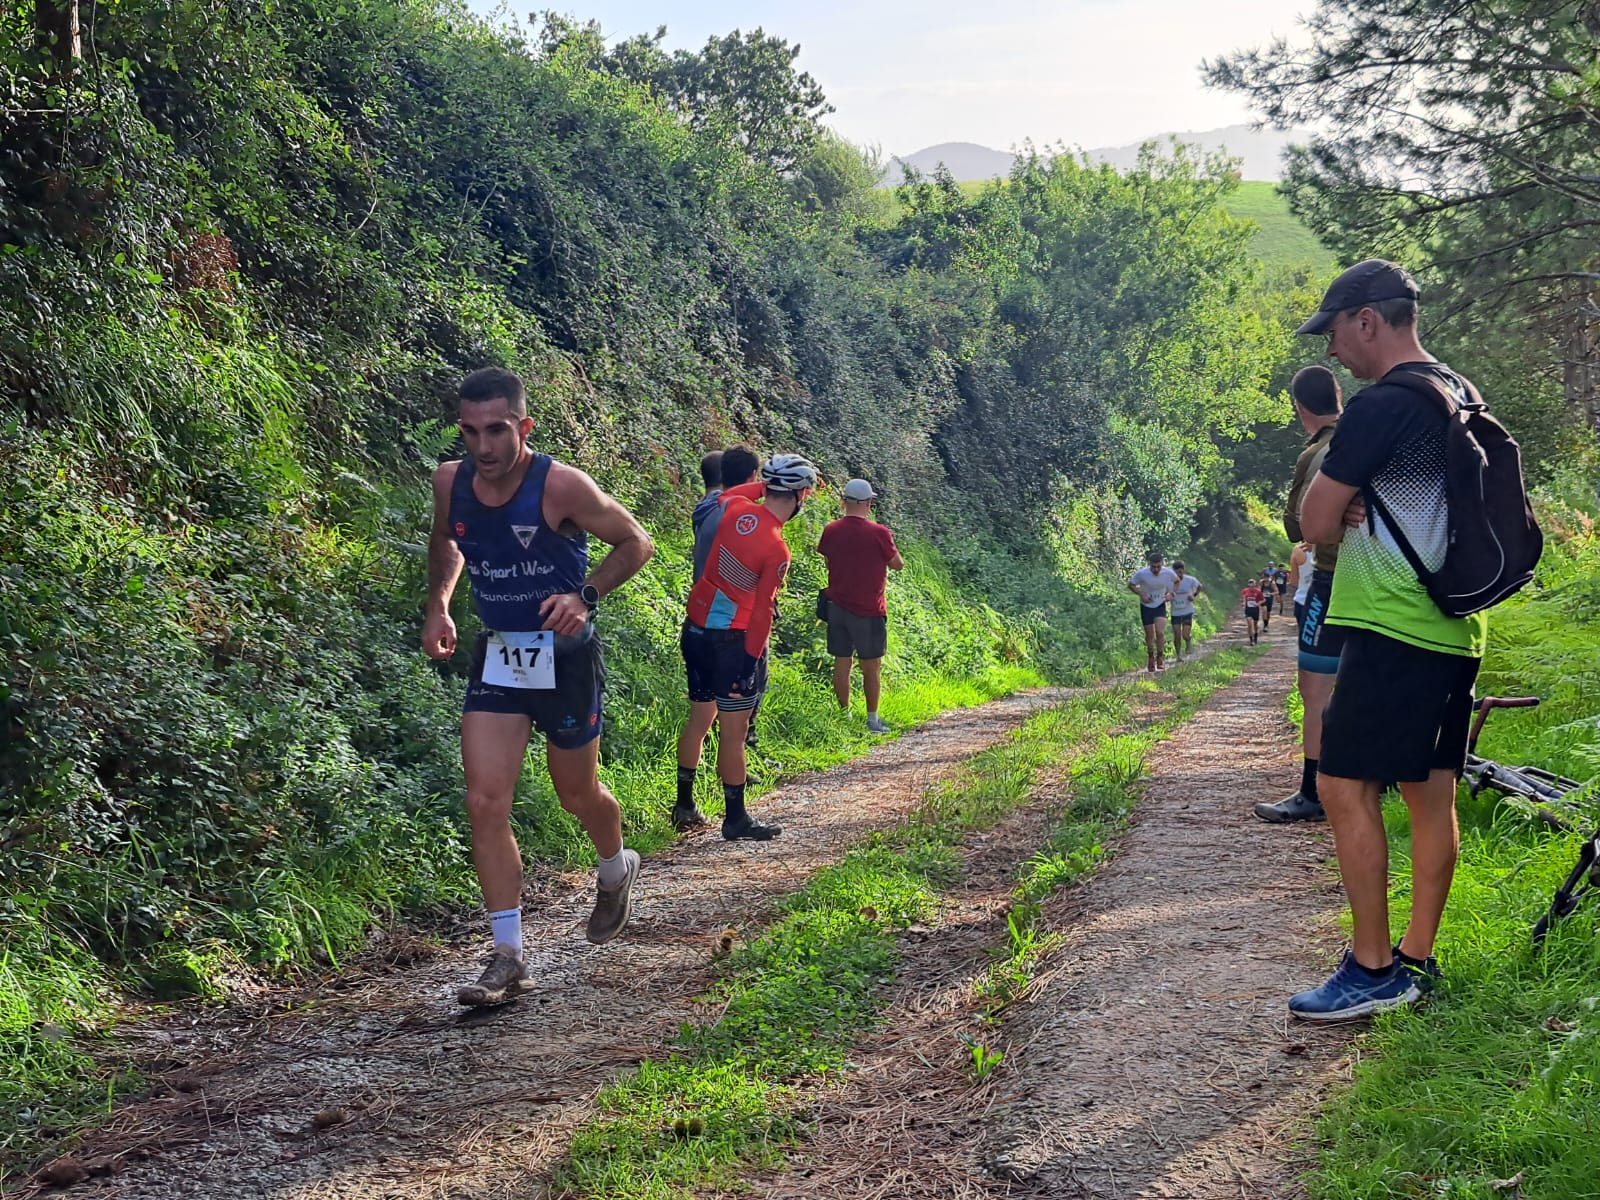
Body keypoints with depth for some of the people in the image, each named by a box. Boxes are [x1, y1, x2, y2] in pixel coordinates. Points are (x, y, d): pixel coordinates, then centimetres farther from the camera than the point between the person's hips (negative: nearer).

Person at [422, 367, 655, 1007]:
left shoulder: (561, 486, -20)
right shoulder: (451, 482, -5)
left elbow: (636, 543, -7)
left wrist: (584, 595, -21)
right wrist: (438, 603, 3)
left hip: (564, 655, -4)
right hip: (496, 656, 4)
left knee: (577, 795, 13)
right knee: (485, 803, -7)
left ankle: (616, 870, 48)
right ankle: (507, 956, 1)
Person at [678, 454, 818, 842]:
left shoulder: (735, 508, -3)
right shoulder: (777, 550, -20)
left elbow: (721, 496, 23)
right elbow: (761, 611, -19)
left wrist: (766, 485, 25)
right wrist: (751, 662, -15)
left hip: (697, 631, 7)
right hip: (734, 641, -7)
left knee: (699, 719, 18)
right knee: (734, 730, 0)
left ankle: (684, 804, 26)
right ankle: (736, 819, 8)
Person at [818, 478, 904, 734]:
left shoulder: (831, 531, -2)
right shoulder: (879, 533, -14)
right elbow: (898, 564, -1)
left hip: (837, 605, 4)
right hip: (869, 610, -4)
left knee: (841, 663, 10)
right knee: (871, 667, 6)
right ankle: (872, 719, 12)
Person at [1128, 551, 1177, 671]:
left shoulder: (1168, 573, -16)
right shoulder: (1141, 573, -21)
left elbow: (1177, 581, 7)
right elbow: (1131, 585, -5)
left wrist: (1170, 593, -7)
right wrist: (1141, 594, -20)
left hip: (1160, 606, 0)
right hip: (1146, 606, 0)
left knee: (1160, 632, -16)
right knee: (1149, 635, 6)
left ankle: (1160, 657, 4)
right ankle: (1150, 657, 30)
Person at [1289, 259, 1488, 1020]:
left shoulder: (1380, 406, -16)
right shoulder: (1463, 398, 15)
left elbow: (1316, 523, -13)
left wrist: (1344, 509, 8)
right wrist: (1364, 507, 2)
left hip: (1393, 631, -9)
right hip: (1455, 630, 10)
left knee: (1345, 787, -5)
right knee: (1431, 792, 11)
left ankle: (1374, 970, -2)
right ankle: (1418, 958, 18)